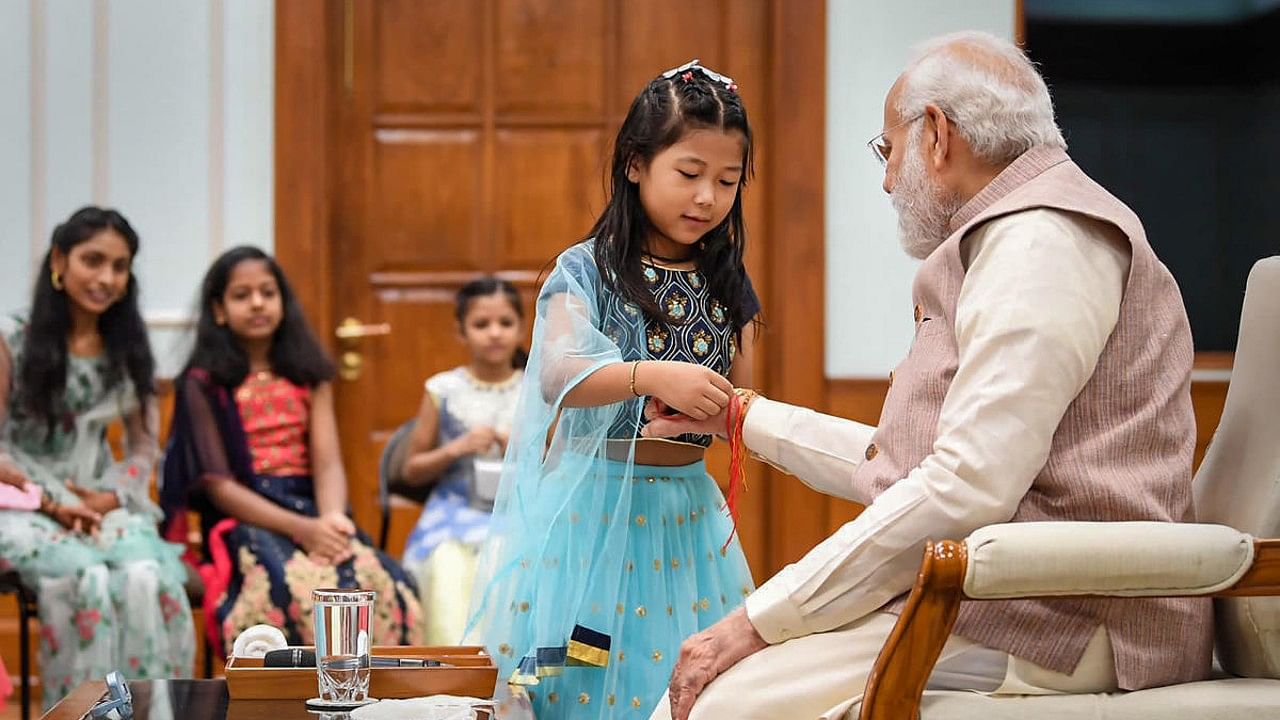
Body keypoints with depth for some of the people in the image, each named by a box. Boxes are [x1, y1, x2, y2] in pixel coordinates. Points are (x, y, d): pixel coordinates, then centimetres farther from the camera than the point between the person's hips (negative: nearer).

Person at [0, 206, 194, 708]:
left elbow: (145, 446, 12)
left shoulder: (129, 349, 10)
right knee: (84, 578, -35)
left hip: (103, 503, 3)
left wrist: (111, 498, -6)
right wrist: (52, 503, -14)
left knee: (149, 578, -30)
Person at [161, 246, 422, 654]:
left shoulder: (308, 374, 15)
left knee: (380, 586, -31)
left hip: (310, 510, 3)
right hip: (244, 518, -3)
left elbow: (328, 462, 4)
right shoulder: (203, 384, 3)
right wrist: (300, 529, -19)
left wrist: (331, 518, -20)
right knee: (295, 594, -38)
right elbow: (218, 484, -5)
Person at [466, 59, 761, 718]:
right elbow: (557, 378, -20)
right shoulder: (587, 270, -6)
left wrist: (734, 412, -14)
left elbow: (740, 401, 10)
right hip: (595, 504, -4)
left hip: (684, 508, 4)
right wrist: (653, 376, -34)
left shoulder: (727, 284, 8)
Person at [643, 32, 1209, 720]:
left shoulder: (1042, 240, -10)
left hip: (1058, 626, -10)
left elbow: (967, 489, -21)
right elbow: (896, 464, 29)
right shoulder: (1013, 238, 26)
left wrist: (764, 619, -16)